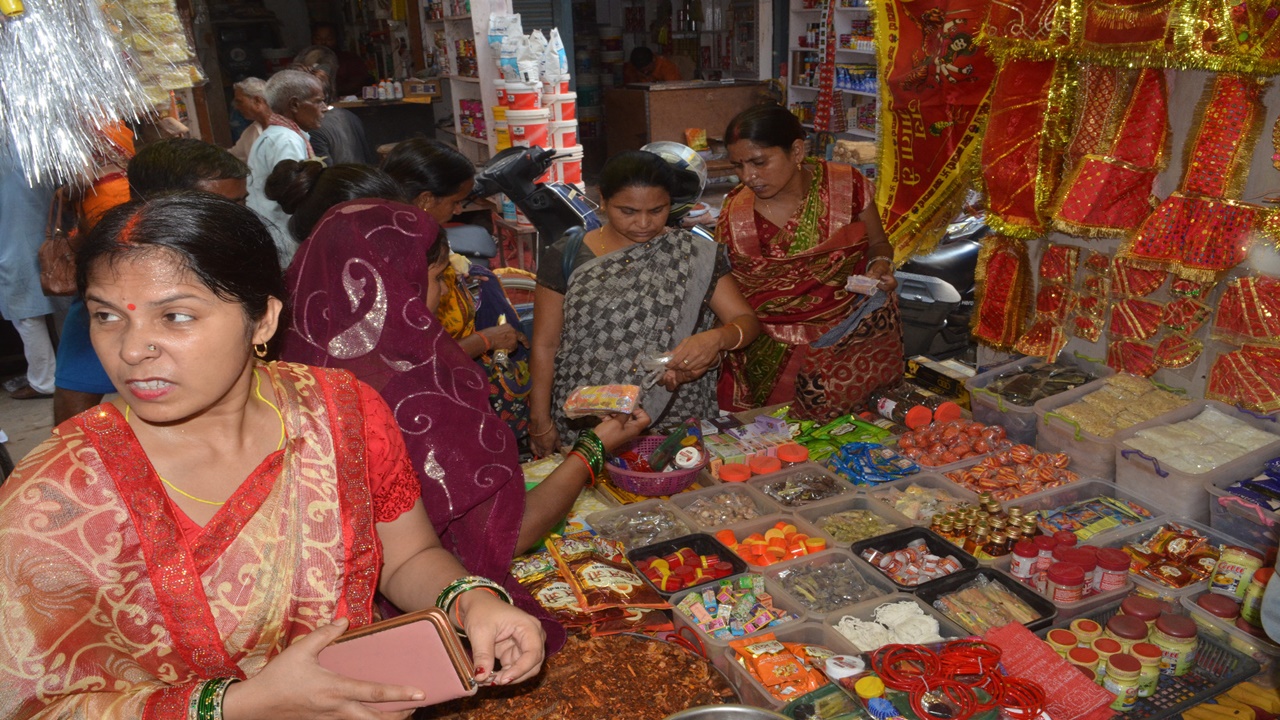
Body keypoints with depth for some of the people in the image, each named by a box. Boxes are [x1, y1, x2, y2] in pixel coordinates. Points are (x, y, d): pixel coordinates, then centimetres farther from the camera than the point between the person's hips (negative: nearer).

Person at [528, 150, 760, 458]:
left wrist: (717, 338, -20)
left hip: (676, 422, 0)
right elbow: (545, 344, 5)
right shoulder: (566, 257, 2)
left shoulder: (696, 256, 3)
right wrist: (541, 423, 2)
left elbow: (747, 321, 1)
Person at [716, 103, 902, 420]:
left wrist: (880, 266, -9)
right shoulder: (734, 215, -5)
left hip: (853, 326, 2)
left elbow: (877, 243, 13)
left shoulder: (846, 185, -3)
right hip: (775, 343, -1)